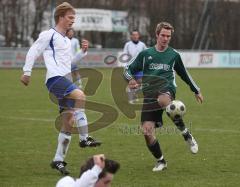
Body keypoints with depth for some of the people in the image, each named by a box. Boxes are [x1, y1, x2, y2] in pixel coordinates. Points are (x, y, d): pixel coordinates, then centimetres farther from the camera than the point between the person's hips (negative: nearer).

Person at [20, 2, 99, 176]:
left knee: (68, 123, 4)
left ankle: (59, 160, 11)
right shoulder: (49, 35, -1)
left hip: (65, 80, 9)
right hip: (55, 78, -9)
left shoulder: (67, 41, 25)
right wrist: (27, 72, -5)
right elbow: (33, 52, -1)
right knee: (80, 96, -34)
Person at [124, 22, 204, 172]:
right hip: (149, 95, 2)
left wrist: (197, 91, 33)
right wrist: (131, 79, -9)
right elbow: (128, 69, 13)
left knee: (163, 100, -42)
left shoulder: (174, 55, 13)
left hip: (167, 89, -2)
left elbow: (184, 74, 27)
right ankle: (161, 161, 11)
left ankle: (187, 134, -27)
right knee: (147, 132, -13)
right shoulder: (145, 54, 11)